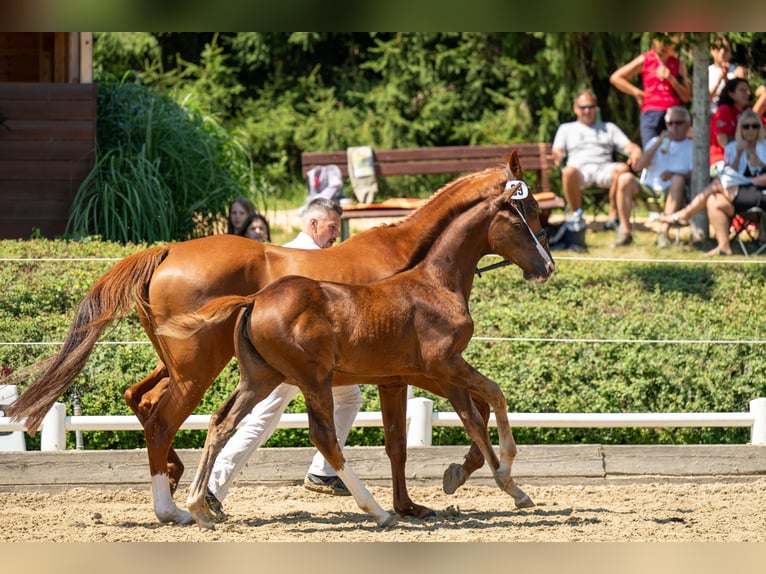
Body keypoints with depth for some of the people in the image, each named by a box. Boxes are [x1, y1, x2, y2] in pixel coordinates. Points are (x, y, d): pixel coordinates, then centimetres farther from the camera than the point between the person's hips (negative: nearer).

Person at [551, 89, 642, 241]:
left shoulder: (609, 128, 31)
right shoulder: (566, 129, 28)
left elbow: (628, 146, 18)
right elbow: (558, 151, 13)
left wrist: (635, 152, -8)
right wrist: (557, 157, -14)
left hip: (604, 169, 1)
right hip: (580, 169, -1)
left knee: (622, 168, -35)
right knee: (568, 172, -39)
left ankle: (613, 215, -26)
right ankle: (576, 215, -26)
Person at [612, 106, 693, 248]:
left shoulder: (691, 147, 14)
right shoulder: (656, 142, 23)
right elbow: (638, 166, 7)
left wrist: (673, 174, -23)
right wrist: (659, 143, 1)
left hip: (672, 194, -2)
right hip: (648, 190, 2)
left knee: (678, 180, -35)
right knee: (625, 179, -25)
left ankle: (664, 232, -38)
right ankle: (625, 232, -22)